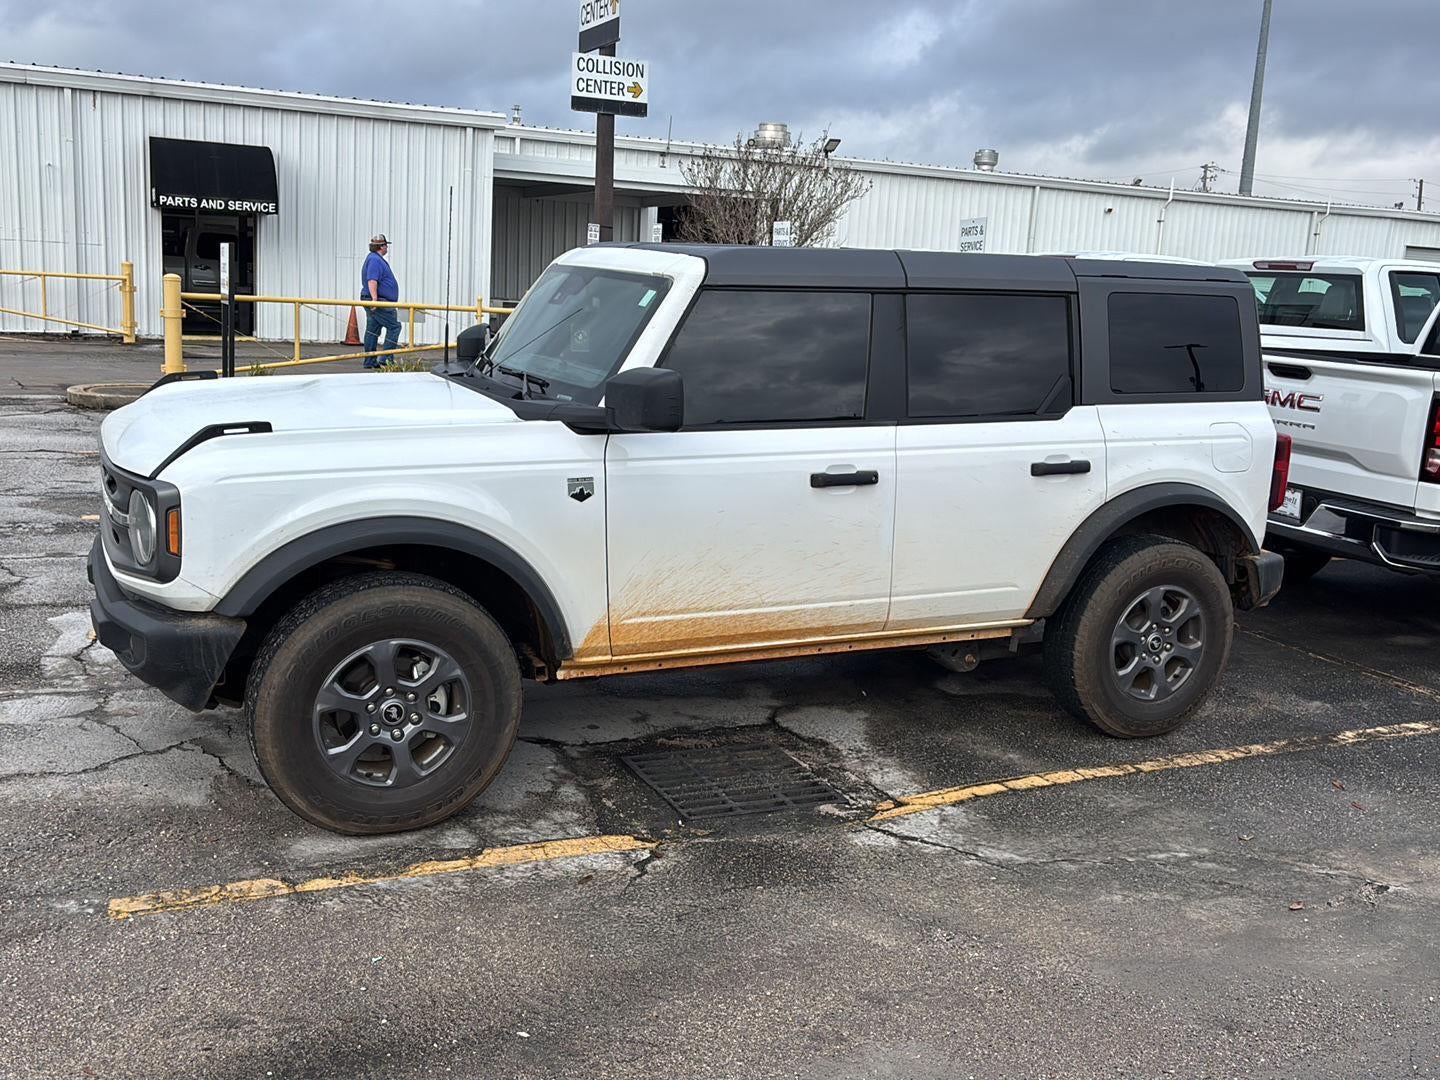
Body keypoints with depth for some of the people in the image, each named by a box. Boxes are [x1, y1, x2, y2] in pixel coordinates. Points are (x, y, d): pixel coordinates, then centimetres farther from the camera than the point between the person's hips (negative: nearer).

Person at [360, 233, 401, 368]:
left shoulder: (375, 259, 21)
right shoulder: (375, 260, -14)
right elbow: (372, 281, -25)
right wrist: (374, 300, -32)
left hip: (375, 302, 11)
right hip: (380, 302, -11)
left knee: (373, 330, 10)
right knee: (394, 326, -8)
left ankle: (370, 361, 12)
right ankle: (385, 358, -12)